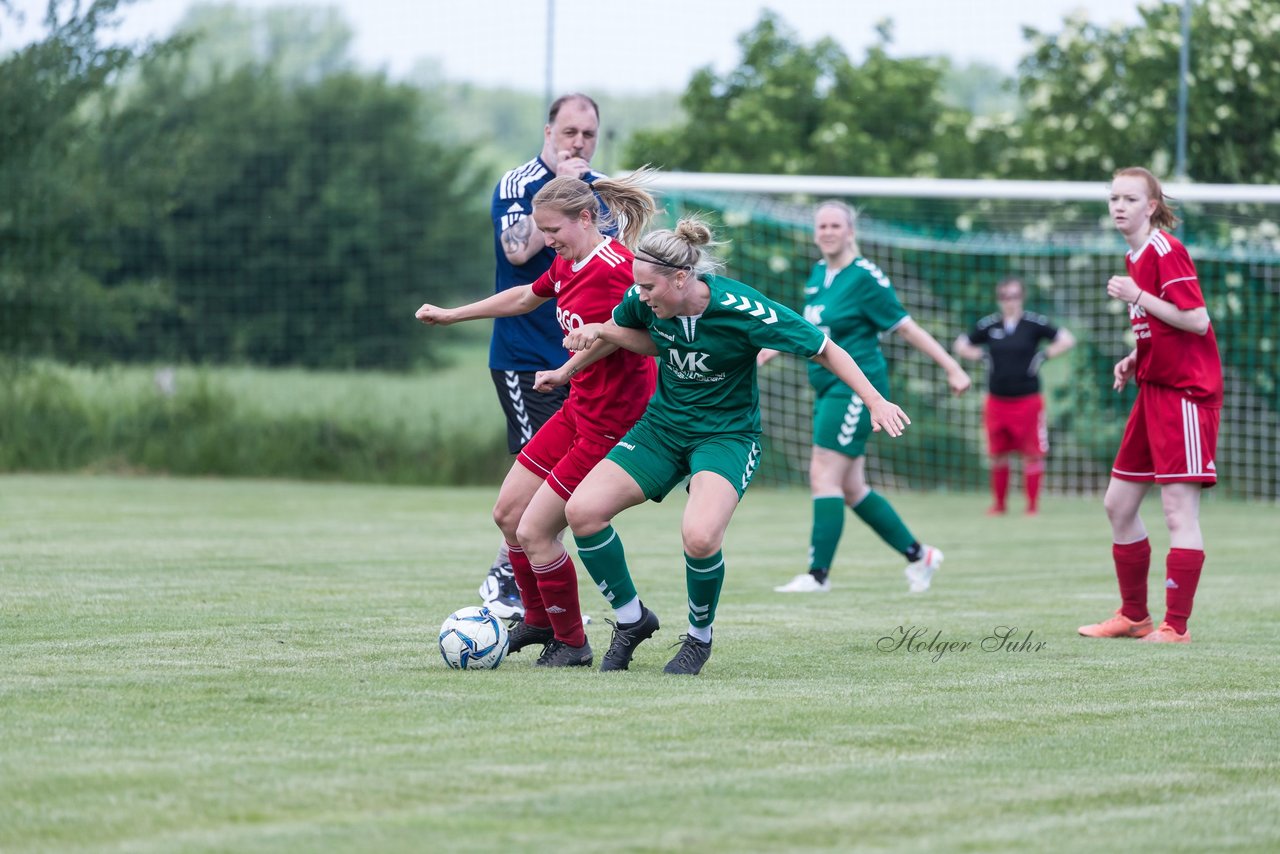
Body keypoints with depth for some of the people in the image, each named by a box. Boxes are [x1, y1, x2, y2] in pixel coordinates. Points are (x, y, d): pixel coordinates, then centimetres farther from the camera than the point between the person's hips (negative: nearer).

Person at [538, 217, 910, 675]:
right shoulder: (644, 301, -12)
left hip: (726, 435, -5)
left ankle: (700, 637, -1)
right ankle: (632, 620, 9)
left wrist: (875, 402, -20)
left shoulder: (742, 310, -25)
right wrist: (564, 371, 4)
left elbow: (826, 350, -15)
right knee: (582, 510, -13)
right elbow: (631, 336, 15)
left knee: (699, 536, -31)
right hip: (662, 426, 5)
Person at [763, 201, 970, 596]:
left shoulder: (865, 278, -12)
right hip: (829, 388, 9)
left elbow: (906, 327, -10)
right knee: (851, 489, 10)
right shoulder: (818, 275, 12)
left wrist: (952, 367, -9)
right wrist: (770, 349, 27)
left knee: (824, 476, -14)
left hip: (856, 386, -9)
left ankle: (819, 574, -13)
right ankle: (918, 555, 22)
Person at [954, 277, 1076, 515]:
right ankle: (999, 503, 21)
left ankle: (1032, 505, 5)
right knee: (998, 455, 8)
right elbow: (961, 346, 15)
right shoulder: (988, 325, 4)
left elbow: (1067, 340, 0)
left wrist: (1044, 356, -7)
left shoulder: (1034, 323, -3)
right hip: (996, 401, 3)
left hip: (1027, 400, -3)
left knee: (1033, 455, -3)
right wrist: (981, 356, 1)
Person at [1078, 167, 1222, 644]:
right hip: (1153, 390, 10)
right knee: (1118, 505, 12)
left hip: (1186, 391, -10)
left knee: (1179, 510, -10)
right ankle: (1134, 616, 22)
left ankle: (1176, 626, -8)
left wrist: (1138, 297, -18)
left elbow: (1196, 321, -20)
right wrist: (1135, 360, 8)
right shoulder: (1134, 258, 14)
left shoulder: (1166, 252, -14)